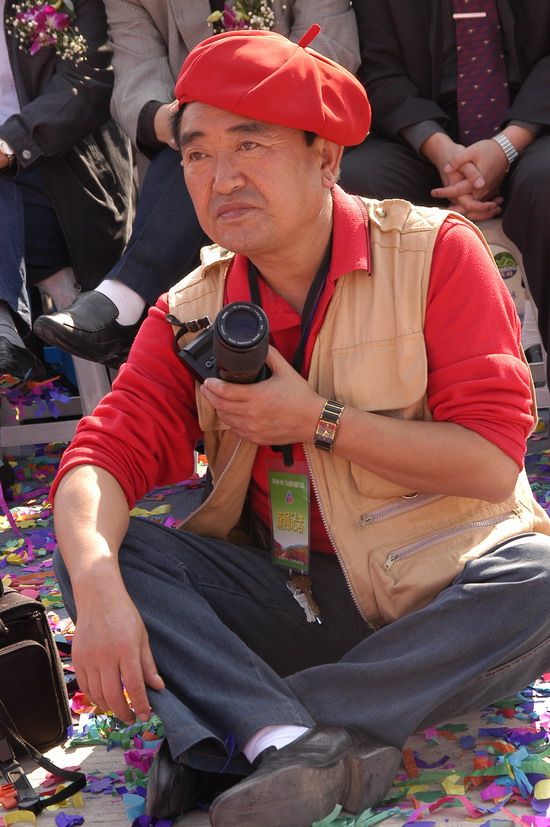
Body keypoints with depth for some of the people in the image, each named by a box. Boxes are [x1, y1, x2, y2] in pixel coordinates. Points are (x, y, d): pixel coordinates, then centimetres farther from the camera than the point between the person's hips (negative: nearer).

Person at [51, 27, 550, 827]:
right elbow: (107, 452, -10)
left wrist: (319, 420, -18)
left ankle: (224, 738, -29)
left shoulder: (436, 253, -8)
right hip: (284, 599, 3)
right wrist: (97, 584, -30)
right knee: (86, 544, -16)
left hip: (431, 590, -2)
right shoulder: (191, 313, 2)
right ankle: (289, 739, -35)